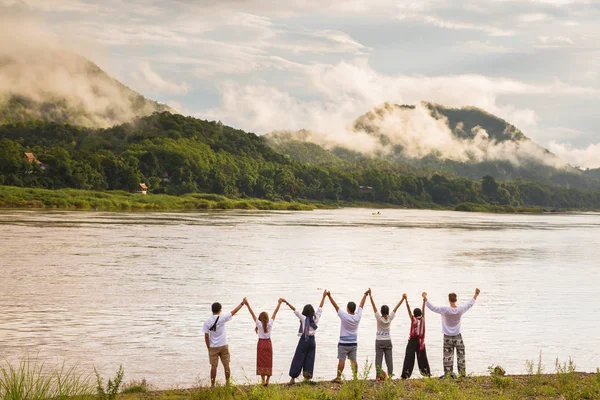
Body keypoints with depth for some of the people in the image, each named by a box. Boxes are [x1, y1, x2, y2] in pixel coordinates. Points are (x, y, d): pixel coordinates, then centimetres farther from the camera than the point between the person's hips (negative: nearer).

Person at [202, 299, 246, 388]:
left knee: (214, 366, 4)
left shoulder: (207, 322, -6)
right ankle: (228, 383, 12)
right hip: (223, 346, -1)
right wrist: (242, 303, 9)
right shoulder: (222, 318, -10)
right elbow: (234, 312, -1)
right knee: (226, 365, 8)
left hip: (213, 347, 1)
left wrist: (208, 348, 5)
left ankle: (212, 385, 8)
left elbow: (206, 336, -4)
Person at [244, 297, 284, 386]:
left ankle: (263, 380, -7)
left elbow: (252, 314, -13)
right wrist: (279, 303, 6)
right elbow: (275, 313, 0)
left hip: (261, 344, -2)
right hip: (268, 344, 2)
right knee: (268, 362, 8)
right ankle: (267, 380, 4)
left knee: (261, 362, 1)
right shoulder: (270, 323, -6)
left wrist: (247, 305, -14)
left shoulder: (259, 324, -11)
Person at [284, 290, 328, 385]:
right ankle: (308, 377, 9)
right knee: (310, 359, 10)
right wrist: (324, 297, 17)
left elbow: (295, 310, -15)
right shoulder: (316, 318, 0)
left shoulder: (304, 319, -10)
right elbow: (320, 308, 9)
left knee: (298, 359, 0)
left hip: (304, 340, -4)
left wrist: (287, 303, -17)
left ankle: (293, 378, 0)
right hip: (312, 340, 4)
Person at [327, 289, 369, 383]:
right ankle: (355, 377, 7)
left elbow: (335, 305, -13)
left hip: (344, 343, -4)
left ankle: (338, 377, -2)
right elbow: (361, 305, 8)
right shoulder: (357, 316, -5)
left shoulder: (344, 316, -17)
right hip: (354, 343, 4)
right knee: (353, 360, 6)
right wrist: (365, 295, 21)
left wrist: (329, 296, -9)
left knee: (341, 360, -4)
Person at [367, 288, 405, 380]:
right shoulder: (390, 318, -6)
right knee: (389, 359, 6)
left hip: (379, 341, -3)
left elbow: (374, 305, -14)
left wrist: (370, 295, -14)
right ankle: (390, 375, 4)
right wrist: (403, 299, 7)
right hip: (388, 341, 3)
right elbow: (396, 307, 0)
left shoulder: (379, 318, -13)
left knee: (378, 359, -3)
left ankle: (379, 376, -10)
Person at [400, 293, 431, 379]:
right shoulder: (422, 319, -2)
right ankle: (426, 372, 15)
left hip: (412, 341, -3)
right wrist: (424, 300, 13)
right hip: (421, 341, 3)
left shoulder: (413, 319, -8)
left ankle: (406, 374, -10)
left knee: (409, 357, -4)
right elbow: (423, 310, 7)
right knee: (422, 357, 13)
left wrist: (405, 299, -17)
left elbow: (409, 309, -13)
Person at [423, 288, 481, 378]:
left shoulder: (445, 310, -17)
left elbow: (432, 308, -17)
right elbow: (470, 304, 8)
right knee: (461, 356, 11)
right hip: (458, 337, 2)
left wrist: (425, 298, -10)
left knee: (447, 356, 5)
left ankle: (448, 373, 5)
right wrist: (476, 295, 21)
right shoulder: (460, 309, -9)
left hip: (447, 337, -2)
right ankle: (462, 373, 14)